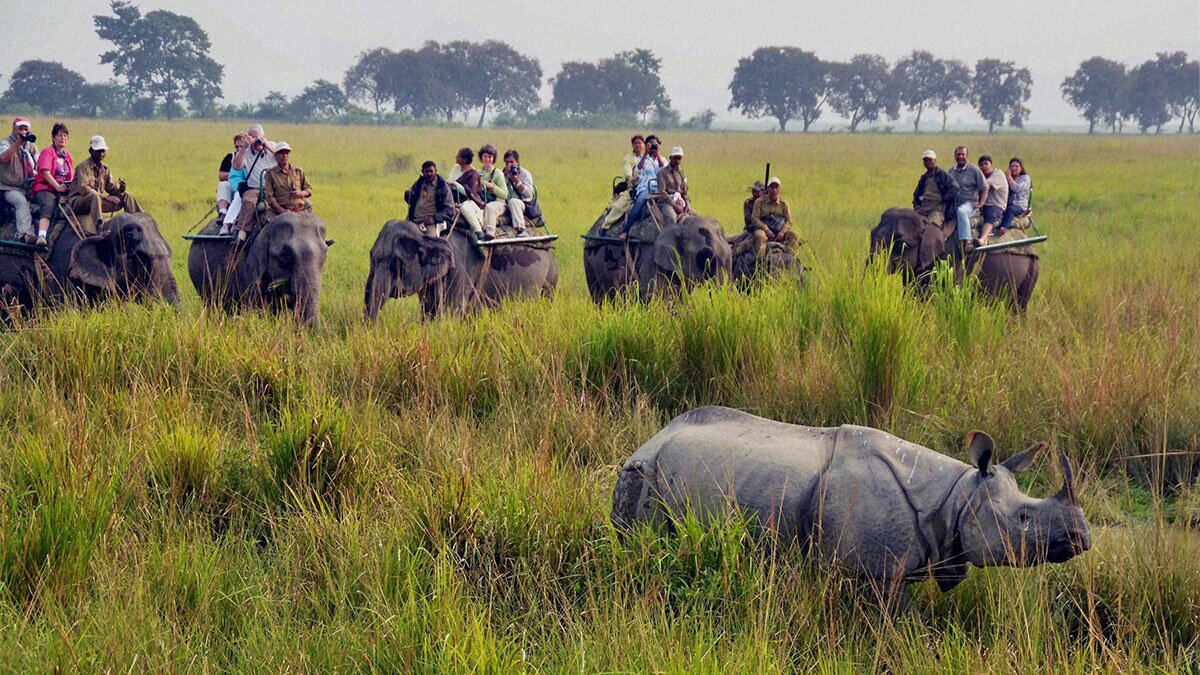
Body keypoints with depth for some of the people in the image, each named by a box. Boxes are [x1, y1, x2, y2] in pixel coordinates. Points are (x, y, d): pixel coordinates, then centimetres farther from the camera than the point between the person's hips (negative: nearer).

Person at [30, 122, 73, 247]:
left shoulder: (68, 156, 24)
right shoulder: (47, 152, 4)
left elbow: (71, 177, 24)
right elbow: (46, 173, -9)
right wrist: (57, 187, -19)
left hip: (63, 189, 6)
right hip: (45, 188, -6)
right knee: (49, 206, -36)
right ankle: (41, 236, -53)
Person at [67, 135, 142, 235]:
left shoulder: (104, 169, 11)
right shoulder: (83, 167, -11)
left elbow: (111, 187, 10)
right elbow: (83, 188, -23)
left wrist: (119, 190, -16)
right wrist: (106, 197, -28)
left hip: (98, 201, 8)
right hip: (77, 202, -8)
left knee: (126, 195, 1)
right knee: (94, 195, -41)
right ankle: (99, 226, -59)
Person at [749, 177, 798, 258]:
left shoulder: (783, 204, 11)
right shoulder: (759, 202, 3)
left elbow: (789, 221, 5)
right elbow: (754, 219, -5)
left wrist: (782, 232, -16)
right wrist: (767, 230, -18)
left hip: (779, 232, 3)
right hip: (763, 228, -3)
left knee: (793, 235, -22)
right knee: (759, 236, -38)